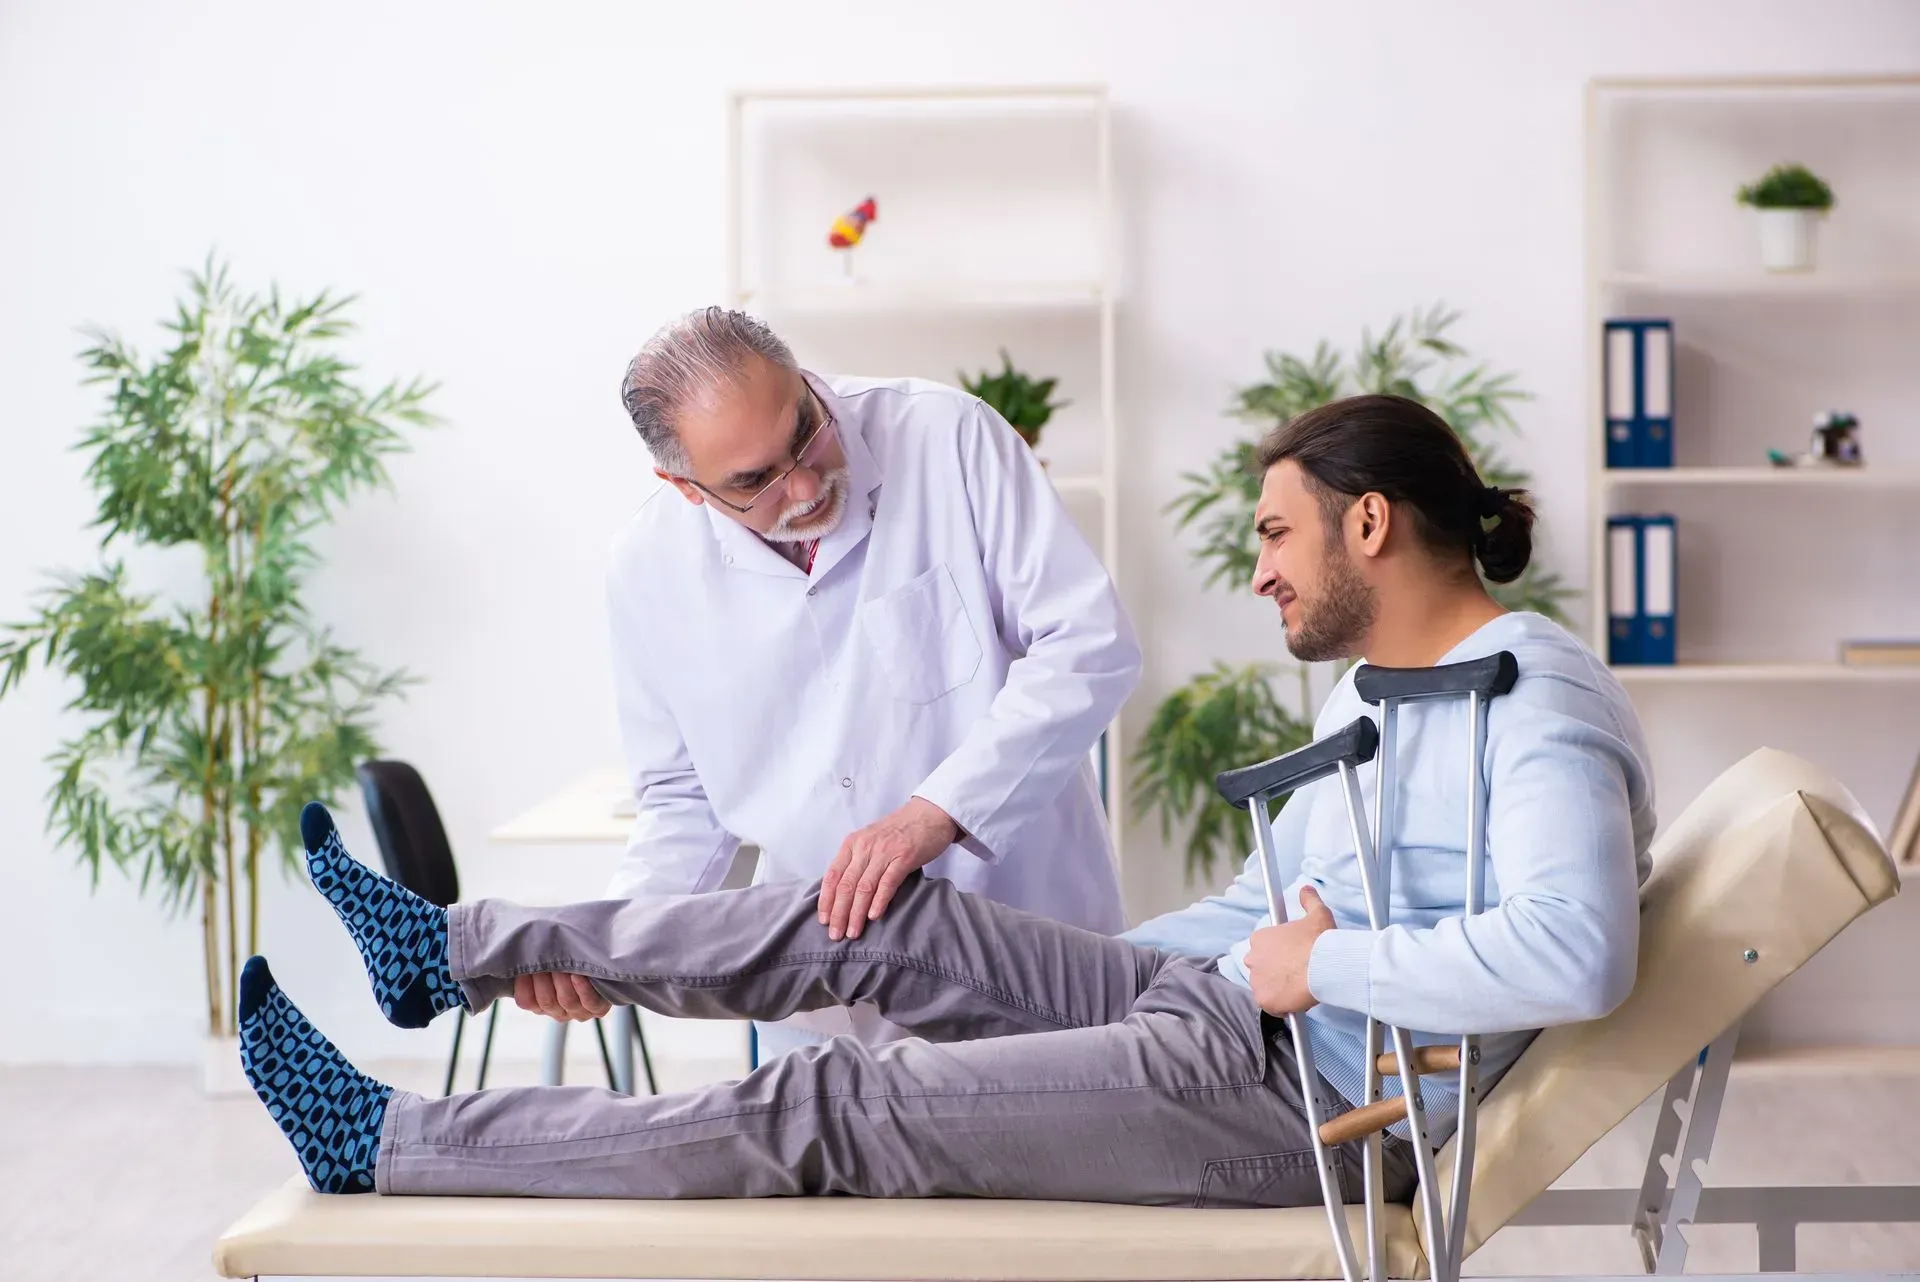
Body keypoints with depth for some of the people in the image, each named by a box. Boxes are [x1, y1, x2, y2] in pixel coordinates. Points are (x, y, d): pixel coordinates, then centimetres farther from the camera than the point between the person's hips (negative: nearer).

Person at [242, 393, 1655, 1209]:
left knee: (835, 1107, -9)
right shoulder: (1375, 691, 16)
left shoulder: (1539, 706, -17)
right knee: (890, 924, 5)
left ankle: (391, 1145, -2)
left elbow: (1575, 955, -34)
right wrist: (1055, 977, 20)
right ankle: (460, 949, 14)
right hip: (1234, 1023, 10)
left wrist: (1326, 963, -24)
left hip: (1307, 1106, -9)